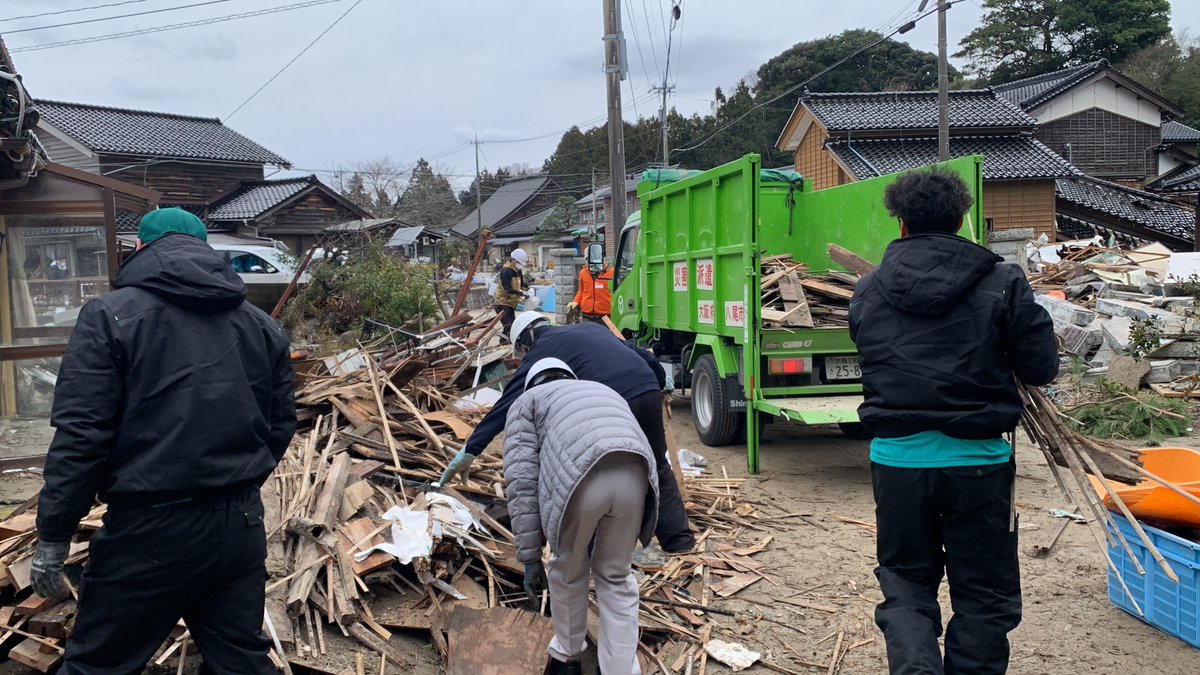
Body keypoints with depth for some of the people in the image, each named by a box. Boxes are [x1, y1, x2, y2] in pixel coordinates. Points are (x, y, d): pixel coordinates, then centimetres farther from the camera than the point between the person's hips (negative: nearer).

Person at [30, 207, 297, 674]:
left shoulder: (109, 315, -6)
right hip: (242, 528, 5)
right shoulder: (262, 325, 9)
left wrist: (52, 538, -4)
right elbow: (280, 427, 12)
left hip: (150, 532, -5)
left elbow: (80, 436, -12)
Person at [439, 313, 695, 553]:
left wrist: (469, 451, 10)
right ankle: (680, 542, 29)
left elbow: (507, 405, 9)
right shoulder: (591, 328, 30)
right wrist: (661, 384, 52)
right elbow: (645, 356, 32)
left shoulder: (539, 352, 14)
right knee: (658, 469, 24)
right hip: (650, 391, 6)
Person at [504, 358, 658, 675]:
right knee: (617, 576, 26)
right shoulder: (605, 392, 44)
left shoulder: (526, 401, 29)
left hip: (579, 478, -3)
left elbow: (522, 480, 14)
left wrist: (530, 557, 14)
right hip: (635, 475, 3)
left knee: (568, 573, 26)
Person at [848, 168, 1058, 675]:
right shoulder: (1001, 283, -6)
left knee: (906, 582, 17)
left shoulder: (867, 292, 3)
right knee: (984, 594, 14)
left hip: (897, 459, 2)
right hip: (978, 461, -2)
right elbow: (1041, 368, -4)